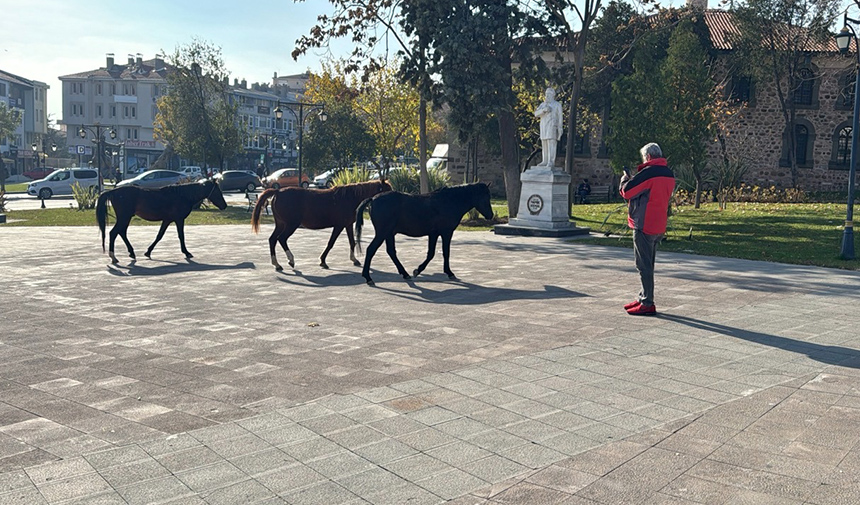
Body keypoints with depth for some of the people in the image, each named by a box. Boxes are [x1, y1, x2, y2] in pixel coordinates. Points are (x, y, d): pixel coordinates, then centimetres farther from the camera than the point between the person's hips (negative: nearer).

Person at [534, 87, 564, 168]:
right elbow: (536, 114, 0)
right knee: (544, 145, 5)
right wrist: (544, 110, -17)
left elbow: (560, 117, -3)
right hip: (544, 127, 6)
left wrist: (560, 128, -12)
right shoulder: (542, 104, 13)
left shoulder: (557, 105, 0)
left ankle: (551, 162, -15)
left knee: (551, 144, -12)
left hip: (553, 126, -6)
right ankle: (545, 161, 8)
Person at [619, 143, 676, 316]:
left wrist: (625, 178, 6)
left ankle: (647, 304, -2)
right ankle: (644, 297, 26)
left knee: (644, 265, -4)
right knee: (648, 264, 17)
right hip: (659, 226, 9)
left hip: (644, 225, -9)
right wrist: (634, 178, 16)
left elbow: (626, 191, -14)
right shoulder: (669, 174, 11)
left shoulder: (648, 172, -16)